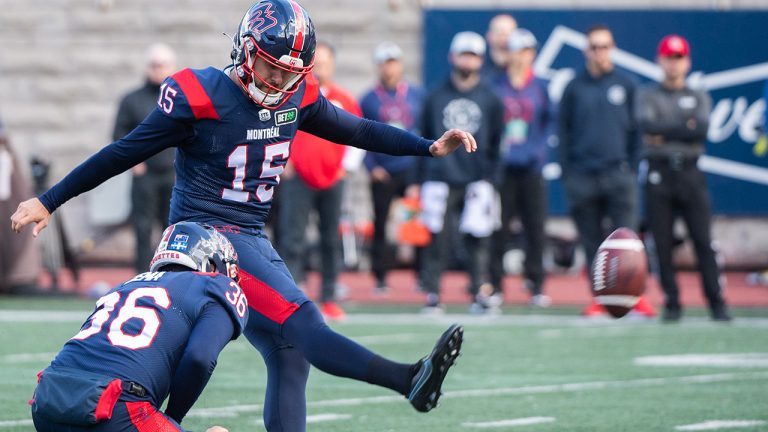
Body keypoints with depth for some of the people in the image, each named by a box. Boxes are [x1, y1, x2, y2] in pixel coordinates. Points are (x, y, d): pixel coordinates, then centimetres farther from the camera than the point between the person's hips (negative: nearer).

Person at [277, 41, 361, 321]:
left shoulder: (344, 100, 6)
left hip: (332, 179, 3)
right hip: (298, 179, -3)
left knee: (331, 240, 6)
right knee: (293, 240, -8)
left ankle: (329, 299, 13)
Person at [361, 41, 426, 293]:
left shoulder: (417, 95, 8)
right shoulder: (369, 100, 6)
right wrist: (371, 167, -4)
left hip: (413, 170, 0)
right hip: (383, 174, 0)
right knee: (380, 225, 0)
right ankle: (380, 277, 7)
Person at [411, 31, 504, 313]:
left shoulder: (490, 99, 9)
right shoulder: (436, 98, 10)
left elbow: (497, 143, 10)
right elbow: (424, 141, 13)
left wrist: (490, 175, 0)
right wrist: (417, 181, 9)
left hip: (476, 181, 0)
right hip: (440, 181, 0)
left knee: (477, 238, -6)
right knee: (438, 239, -3)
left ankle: (479, 293, 2)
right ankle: (432, 295, 3)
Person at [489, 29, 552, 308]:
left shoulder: (539, 88, 8)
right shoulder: (495, 86, 2)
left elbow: (549, 122, 11)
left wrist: (540, 149, -1)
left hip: (530, 167, 2)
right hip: (501, 166, -2)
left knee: (535, 227, 0)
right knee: (498, 227, -1)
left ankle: (535, 286, 7)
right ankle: (495, 285, 6)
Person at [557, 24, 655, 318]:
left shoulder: (626, 85, 8)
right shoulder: (574, 88, 10)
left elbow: (636, 129, 10)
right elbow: (563, 131, 11)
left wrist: (632, 167, 1)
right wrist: (566, 173, 2)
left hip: (618, 173, -1)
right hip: (582, 178, 1)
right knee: (591, 241, 3)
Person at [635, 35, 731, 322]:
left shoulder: (699, 97, 14)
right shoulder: (648, 96, 11)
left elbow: (702, 129, -5)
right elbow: (646, 125, -10)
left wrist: (664, 133, -6)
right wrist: (685, 128, -9)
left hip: (690, 172, 0)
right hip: (659, 174, 0)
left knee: (703, 241, -6)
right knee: (662, 244, -2)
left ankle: (717, 304, -6)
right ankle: (672, 304, 5)